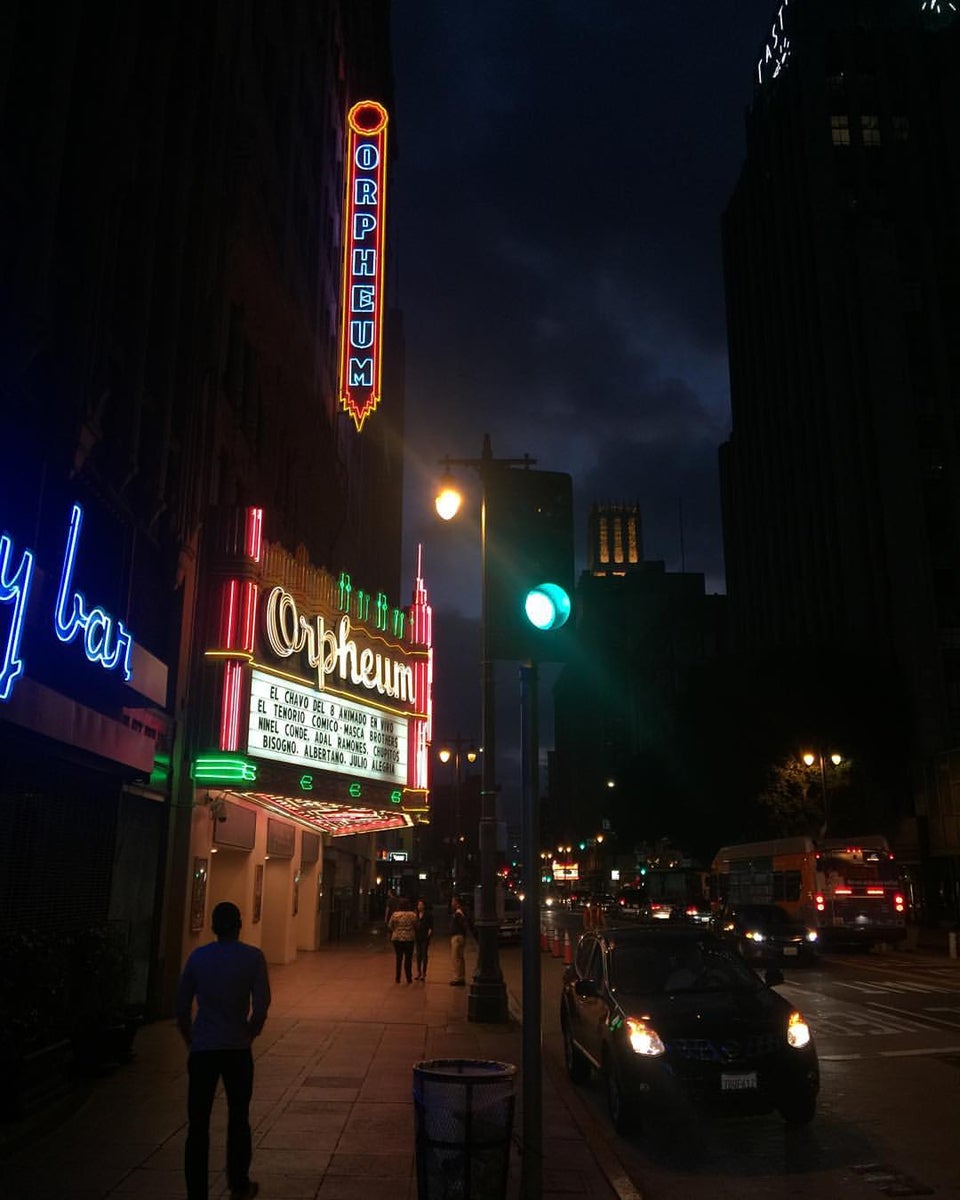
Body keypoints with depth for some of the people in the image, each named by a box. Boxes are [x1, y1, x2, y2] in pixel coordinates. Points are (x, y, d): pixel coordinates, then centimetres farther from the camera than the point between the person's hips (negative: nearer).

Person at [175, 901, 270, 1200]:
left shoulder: (198, 957, 1)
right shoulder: (253, 957, -4)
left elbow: (182, 1007, 4)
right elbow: (261, 1007, -9)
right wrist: (250, 1034, 8)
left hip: (202, 1050, 1)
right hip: (237, 1050, 0)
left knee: (198, 1125, 6)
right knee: (238, 1120, 16)